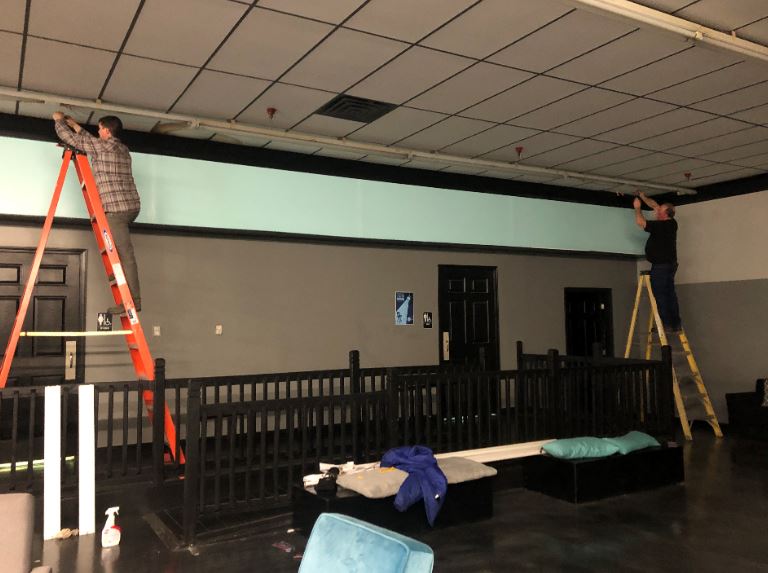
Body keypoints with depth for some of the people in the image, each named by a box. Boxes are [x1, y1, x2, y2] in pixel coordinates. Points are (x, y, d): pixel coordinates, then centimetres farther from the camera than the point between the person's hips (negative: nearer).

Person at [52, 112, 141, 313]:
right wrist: (76, 126, 46)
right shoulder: (123, 149, 20)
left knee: (125, 253, -11)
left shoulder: (100, 145, -2)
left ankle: (134, 299, -13)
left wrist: (59, 120, 26)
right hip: (132, 206, 8)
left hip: (116, 208, -8)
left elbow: (69, 137, 8)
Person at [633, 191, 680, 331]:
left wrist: (638, 207, -1)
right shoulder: (671, 223, 8)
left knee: (660, 294, -6)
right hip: (670, 264, 9)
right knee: (670, 294, 10)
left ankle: (667, 324, -8)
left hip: (660, 266, -9)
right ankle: (675, 323, 11)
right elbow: (655, 206, 19)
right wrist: (642, 197, 24)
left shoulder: (661, 226, -18)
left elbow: (640, 222, -16)